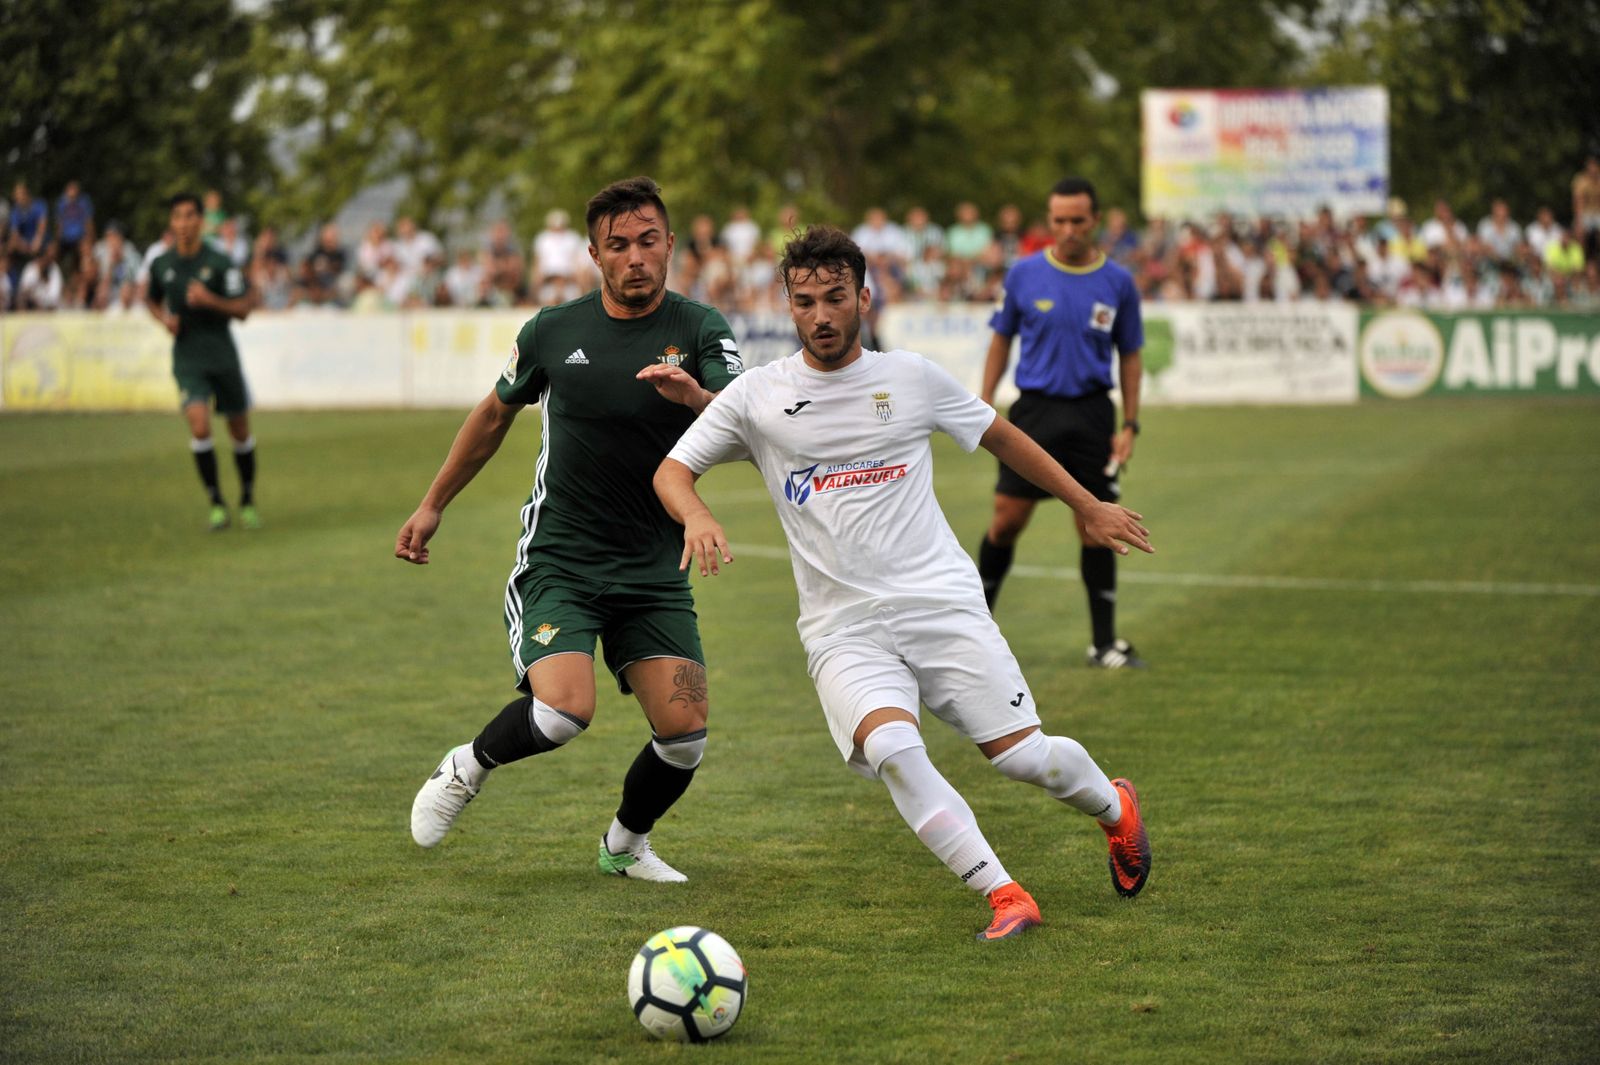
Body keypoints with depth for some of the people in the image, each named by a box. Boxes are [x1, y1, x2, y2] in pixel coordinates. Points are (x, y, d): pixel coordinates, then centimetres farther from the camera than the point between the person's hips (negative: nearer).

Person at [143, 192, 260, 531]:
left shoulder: (219, 263, -9)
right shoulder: (161, 265, 1)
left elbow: (243, 309, -7)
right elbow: (152, 299, 20)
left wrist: (210, 300, -23)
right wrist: (164, 318, -1)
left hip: (223, 356, -1)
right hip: (187, 359, 1)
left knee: (240, 431, 9)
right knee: (199, 425, -19)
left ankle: (248, 501, 29)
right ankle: (216, 504, -7)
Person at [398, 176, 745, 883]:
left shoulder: (700, 331, -4)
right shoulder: (553, 332, 0)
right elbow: (495, 413, 17)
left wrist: (697, 397, -41)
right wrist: (433, 504, 22)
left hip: (655, 573, 1)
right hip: (558, 560, -1)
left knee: (684, 731, -8)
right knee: (563, 711, -23)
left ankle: (625, 844, 22)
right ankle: (470, 766, 9)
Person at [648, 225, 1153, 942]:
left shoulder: (912, 378, 4)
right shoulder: (758, 396, 2)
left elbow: (1002, 437, 19)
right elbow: (671, 471, 6)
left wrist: (1088, 506, 24)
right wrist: (696, 516, -17)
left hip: (942, 603, 0)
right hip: (843, 629, 0)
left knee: (1022, 755, -6)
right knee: (891, 747, -28)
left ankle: (1115, 808, 29)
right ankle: (1003, 896, -19)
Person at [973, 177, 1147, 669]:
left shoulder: (1118, 283, 1)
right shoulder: (1025, 274, 0)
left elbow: (1130, 355, 9)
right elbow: (1001, 340, 10)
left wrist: (1130, 425, 2)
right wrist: (984, 406, 4)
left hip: (1092, 415, 0)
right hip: (1034, 411, 0)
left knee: (1096, 529, -1)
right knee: (1006, 521, -2)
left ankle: (1105, 643, 6)